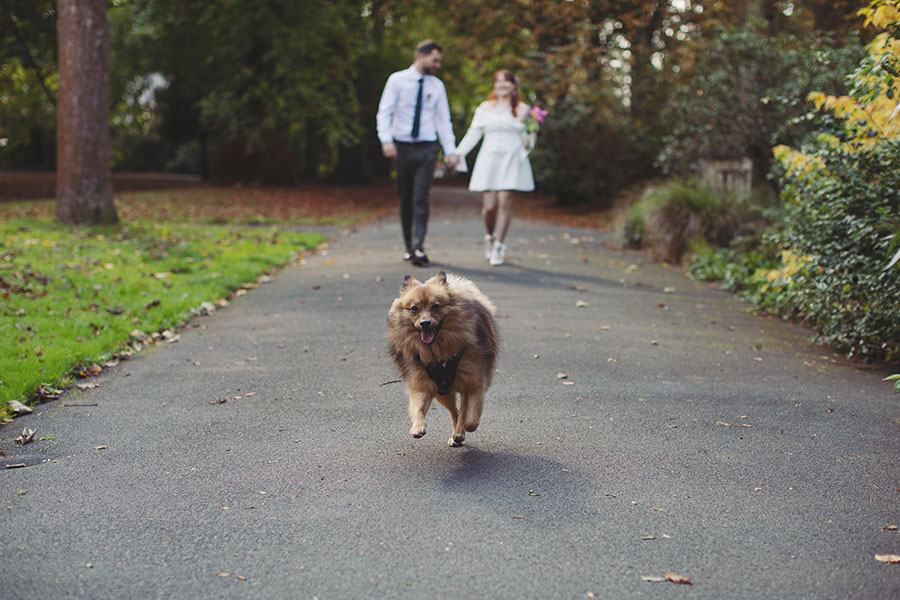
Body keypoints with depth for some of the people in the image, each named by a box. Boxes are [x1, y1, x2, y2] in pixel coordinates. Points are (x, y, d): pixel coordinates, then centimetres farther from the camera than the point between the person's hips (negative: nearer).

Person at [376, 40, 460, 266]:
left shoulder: (437, 86, 9)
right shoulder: (397, 80, 0)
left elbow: (443, 119, 10)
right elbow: (384, 112, -4)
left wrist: (450, 150, 2)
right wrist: (386, 140, -19)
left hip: (427, 148, 1)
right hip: (402, 145, -1)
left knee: (420, 198, -11)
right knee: (405, 199, 5)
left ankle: (418, 247, -15)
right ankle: (409, 246, 16)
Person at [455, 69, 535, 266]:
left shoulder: (522, 109, 8)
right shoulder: (485, 108, 10)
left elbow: (528, 138, 11)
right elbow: (473, 134, 11)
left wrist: (527, 143, -12)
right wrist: (457, 153, 3)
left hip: (511, 161, 0)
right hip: (489, 159, 0)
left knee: (505, 202, -9)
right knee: (489, 204, -7)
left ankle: (498, 247, 1)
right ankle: (490, 237, 22)